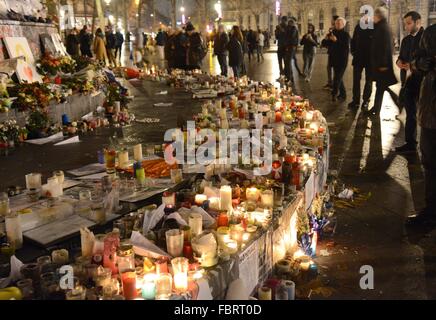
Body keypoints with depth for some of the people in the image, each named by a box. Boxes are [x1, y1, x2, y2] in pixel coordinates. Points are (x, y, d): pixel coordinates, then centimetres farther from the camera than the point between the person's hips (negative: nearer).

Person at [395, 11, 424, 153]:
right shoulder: (406, 39, 12)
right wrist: (399, 61, -3)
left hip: (423, 82, -6)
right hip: (408, 82, 6)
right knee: (410, 114, 13)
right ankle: (410, 143, 22)